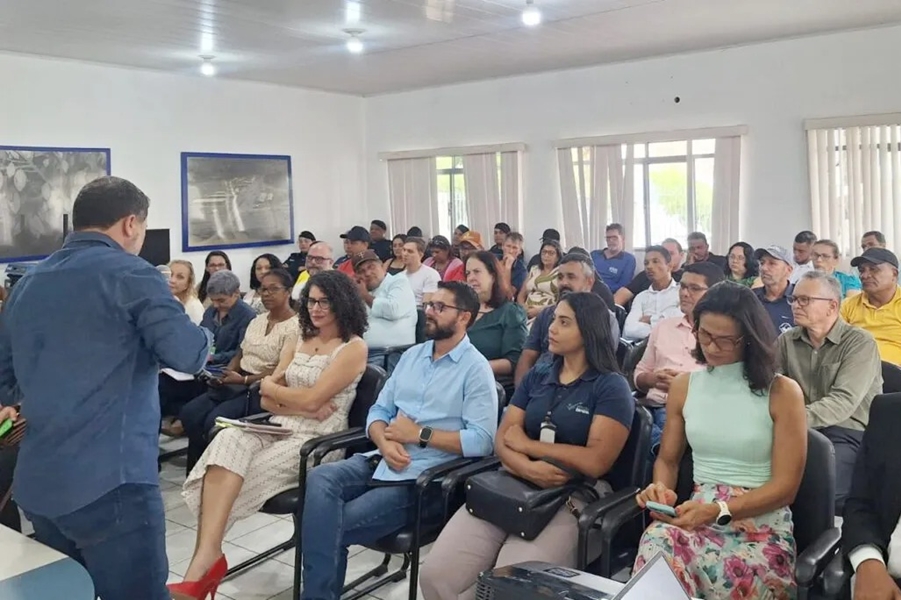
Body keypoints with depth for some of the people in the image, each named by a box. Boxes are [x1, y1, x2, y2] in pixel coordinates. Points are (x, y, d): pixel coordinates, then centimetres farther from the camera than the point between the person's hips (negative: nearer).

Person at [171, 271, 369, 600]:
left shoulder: (353, 348, -4)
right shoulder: (296, 343, 17)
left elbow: (311, 400, -14)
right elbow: (266, 401, 10)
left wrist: (270, 385, 2)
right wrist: (302, 408, -8)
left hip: (318, 440, -6)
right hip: (279, 429, 6)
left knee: (230, 474, -26)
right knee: (227, 441, -28)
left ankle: (204, 562, -24)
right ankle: (207, 558, -38)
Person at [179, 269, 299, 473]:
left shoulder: (294, 327, -11)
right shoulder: (257, 320, 17)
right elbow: (240, 355, 17)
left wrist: (243, 380, -19)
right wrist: (224, 374, -3)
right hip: (238, 384, 8)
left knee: (214, 421, -25)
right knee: (189, 413, -10)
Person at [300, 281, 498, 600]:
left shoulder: (476, 368, -6)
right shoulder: (412, 355, 15)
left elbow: (481, 440, -16)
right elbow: (379, 410, 13)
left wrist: (419, 434, -13)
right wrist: (384, 441, -10)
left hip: (426, 477, -6)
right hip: (383, 461, 6)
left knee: (337, 527, -20)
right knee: (320, 478, -21)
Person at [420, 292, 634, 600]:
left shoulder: (611, 387, -2)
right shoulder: (537, 376, 14)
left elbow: (596, 462, -13)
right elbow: (502, 439, 6)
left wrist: (528, 444, -4)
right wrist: (528, 468, -16)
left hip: (574, 496, -5)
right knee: (436, 575, -12)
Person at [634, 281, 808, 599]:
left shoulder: (782, 392, -2)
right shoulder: (683, 386, 9)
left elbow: (785, 486, -5)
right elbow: (667, 459, 19)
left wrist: (718, 511, -19)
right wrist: (661, 488, -6)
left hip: (763, 526, -2)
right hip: (697, 516, 2)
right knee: (655, 546, -34)